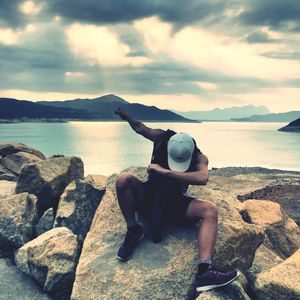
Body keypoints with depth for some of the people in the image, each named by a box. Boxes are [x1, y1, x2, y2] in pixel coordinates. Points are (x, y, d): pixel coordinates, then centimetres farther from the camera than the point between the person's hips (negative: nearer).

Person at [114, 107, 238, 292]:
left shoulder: (199, 158, -15)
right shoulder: (162, 138, -10)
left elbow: (203, 178, -38)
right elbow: (140, 128, 12)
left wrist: (165, 172, -38)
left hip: (175, 201, 0)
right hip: (149, 196, 1)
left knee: (211, 210, -28)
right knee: (123, 179, -30)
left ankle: (205, 272, -44)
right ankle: (133, 231, -17)